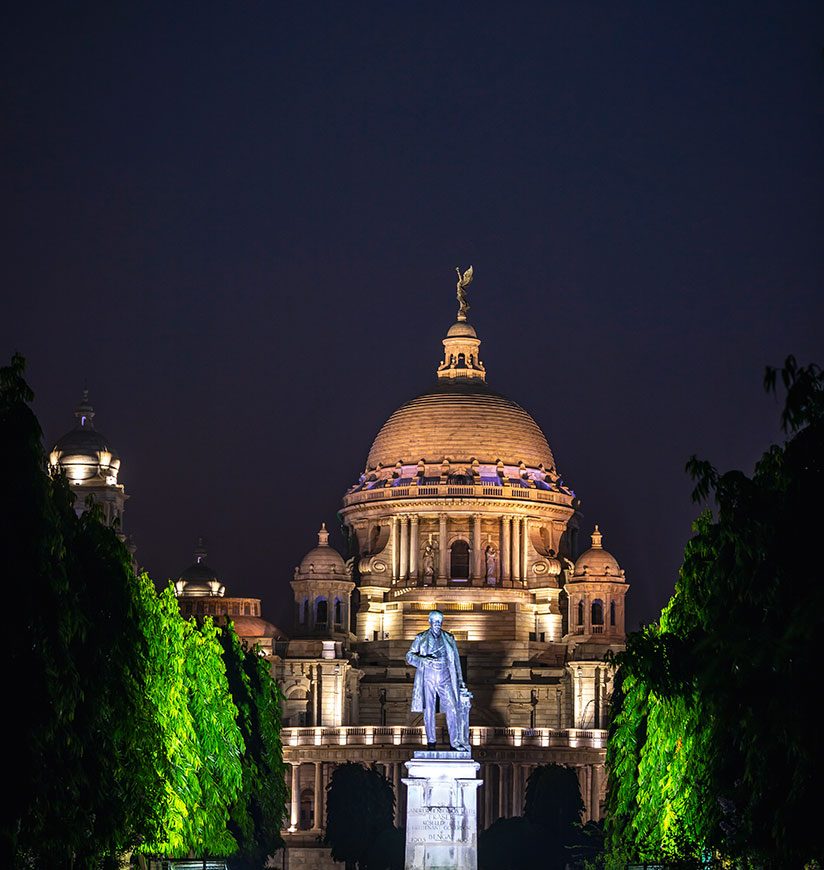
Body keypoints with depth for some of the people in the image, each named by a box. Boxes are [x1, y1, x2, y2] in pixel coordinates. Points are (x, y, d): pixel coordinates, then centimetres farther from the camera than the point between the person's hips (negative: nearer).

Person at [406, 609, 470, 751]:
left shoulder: (449, 639, 10)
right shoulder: (421, 638, 5)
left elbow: (456, 660, 14)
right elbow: (410, 656, 1)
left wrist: (460, 679, 10)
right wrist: (423, 660, -18)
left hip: (445, 679, 1)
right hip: (428, 679, -1)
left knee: (452, 709, -10)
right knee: (429, 710, 1)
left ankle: (455, 742, -8)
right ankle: (431, 741, 10)